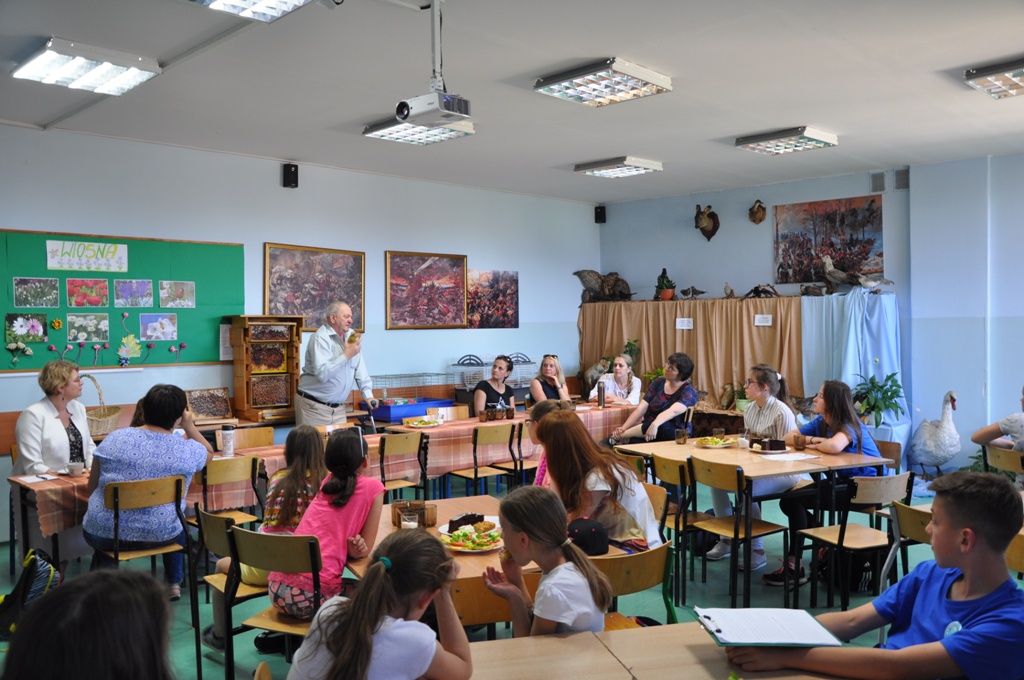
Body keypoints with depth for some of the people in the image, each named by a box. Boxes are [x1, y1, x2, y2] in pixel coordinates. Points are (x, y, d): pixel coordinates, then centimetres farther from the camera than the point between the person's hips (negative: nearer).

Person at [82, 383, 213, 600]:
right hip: (159, 535, -1)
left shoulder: (114, 438, -6)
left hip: (104, 533, 1)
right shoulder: (186, 450, -10)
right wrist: (189, 426, 9)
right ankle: (174, 583, 37)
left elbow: (92, 489, 4)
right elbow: (209, 452, 14)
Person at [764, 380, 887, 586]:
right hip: (846, 481, 9)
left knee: (795, 500, -18)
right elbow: (788, 438, 4)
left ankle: (793, 566, -12)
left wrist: (814, 442, -20)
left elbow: (834, 446, -42)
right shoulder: (821, 422, 5)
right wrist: (812, 440, -14)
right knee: (790, 500, -2)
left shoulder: (849, 425, -19)